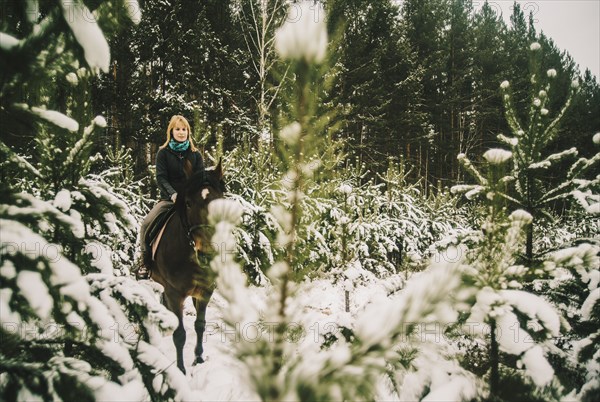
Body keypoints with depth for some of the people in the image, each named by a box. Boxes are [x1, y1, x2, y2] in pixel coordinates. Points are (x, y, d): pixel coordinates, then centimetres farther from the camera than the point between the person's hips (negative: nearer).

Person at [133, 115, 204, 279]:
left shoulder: (195, 154, 6)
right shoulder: (163, 153, 2)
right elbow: (161, 178, -7)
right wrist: (173, 194, -25)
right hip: (169, 199, -1)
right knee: (147, 223, -22)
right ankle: (145, 262, -5)